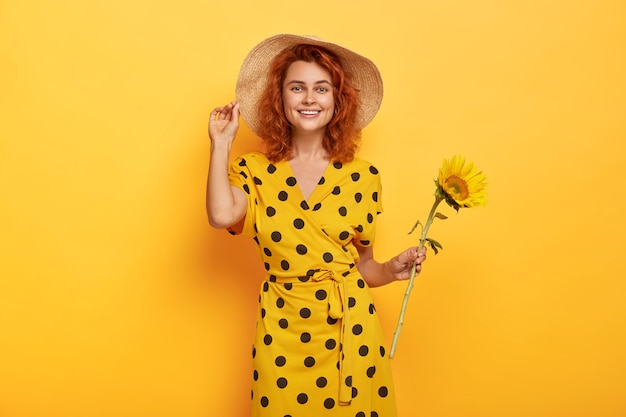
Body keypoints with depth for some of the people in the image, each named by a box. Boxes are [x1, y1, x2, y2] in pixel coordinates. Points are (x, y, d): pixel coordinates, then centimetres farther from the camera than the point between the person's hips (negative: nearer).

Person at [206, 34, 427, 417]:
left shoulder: (363, 177, 1)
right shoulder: (255, 171, 0)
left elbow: (362, 265, 10)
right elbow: (222, 216, -23)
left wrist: (392, 270, -10)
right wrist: (222, 143, -11)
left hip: (350, 331, 1)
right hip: (283, 332, 0)